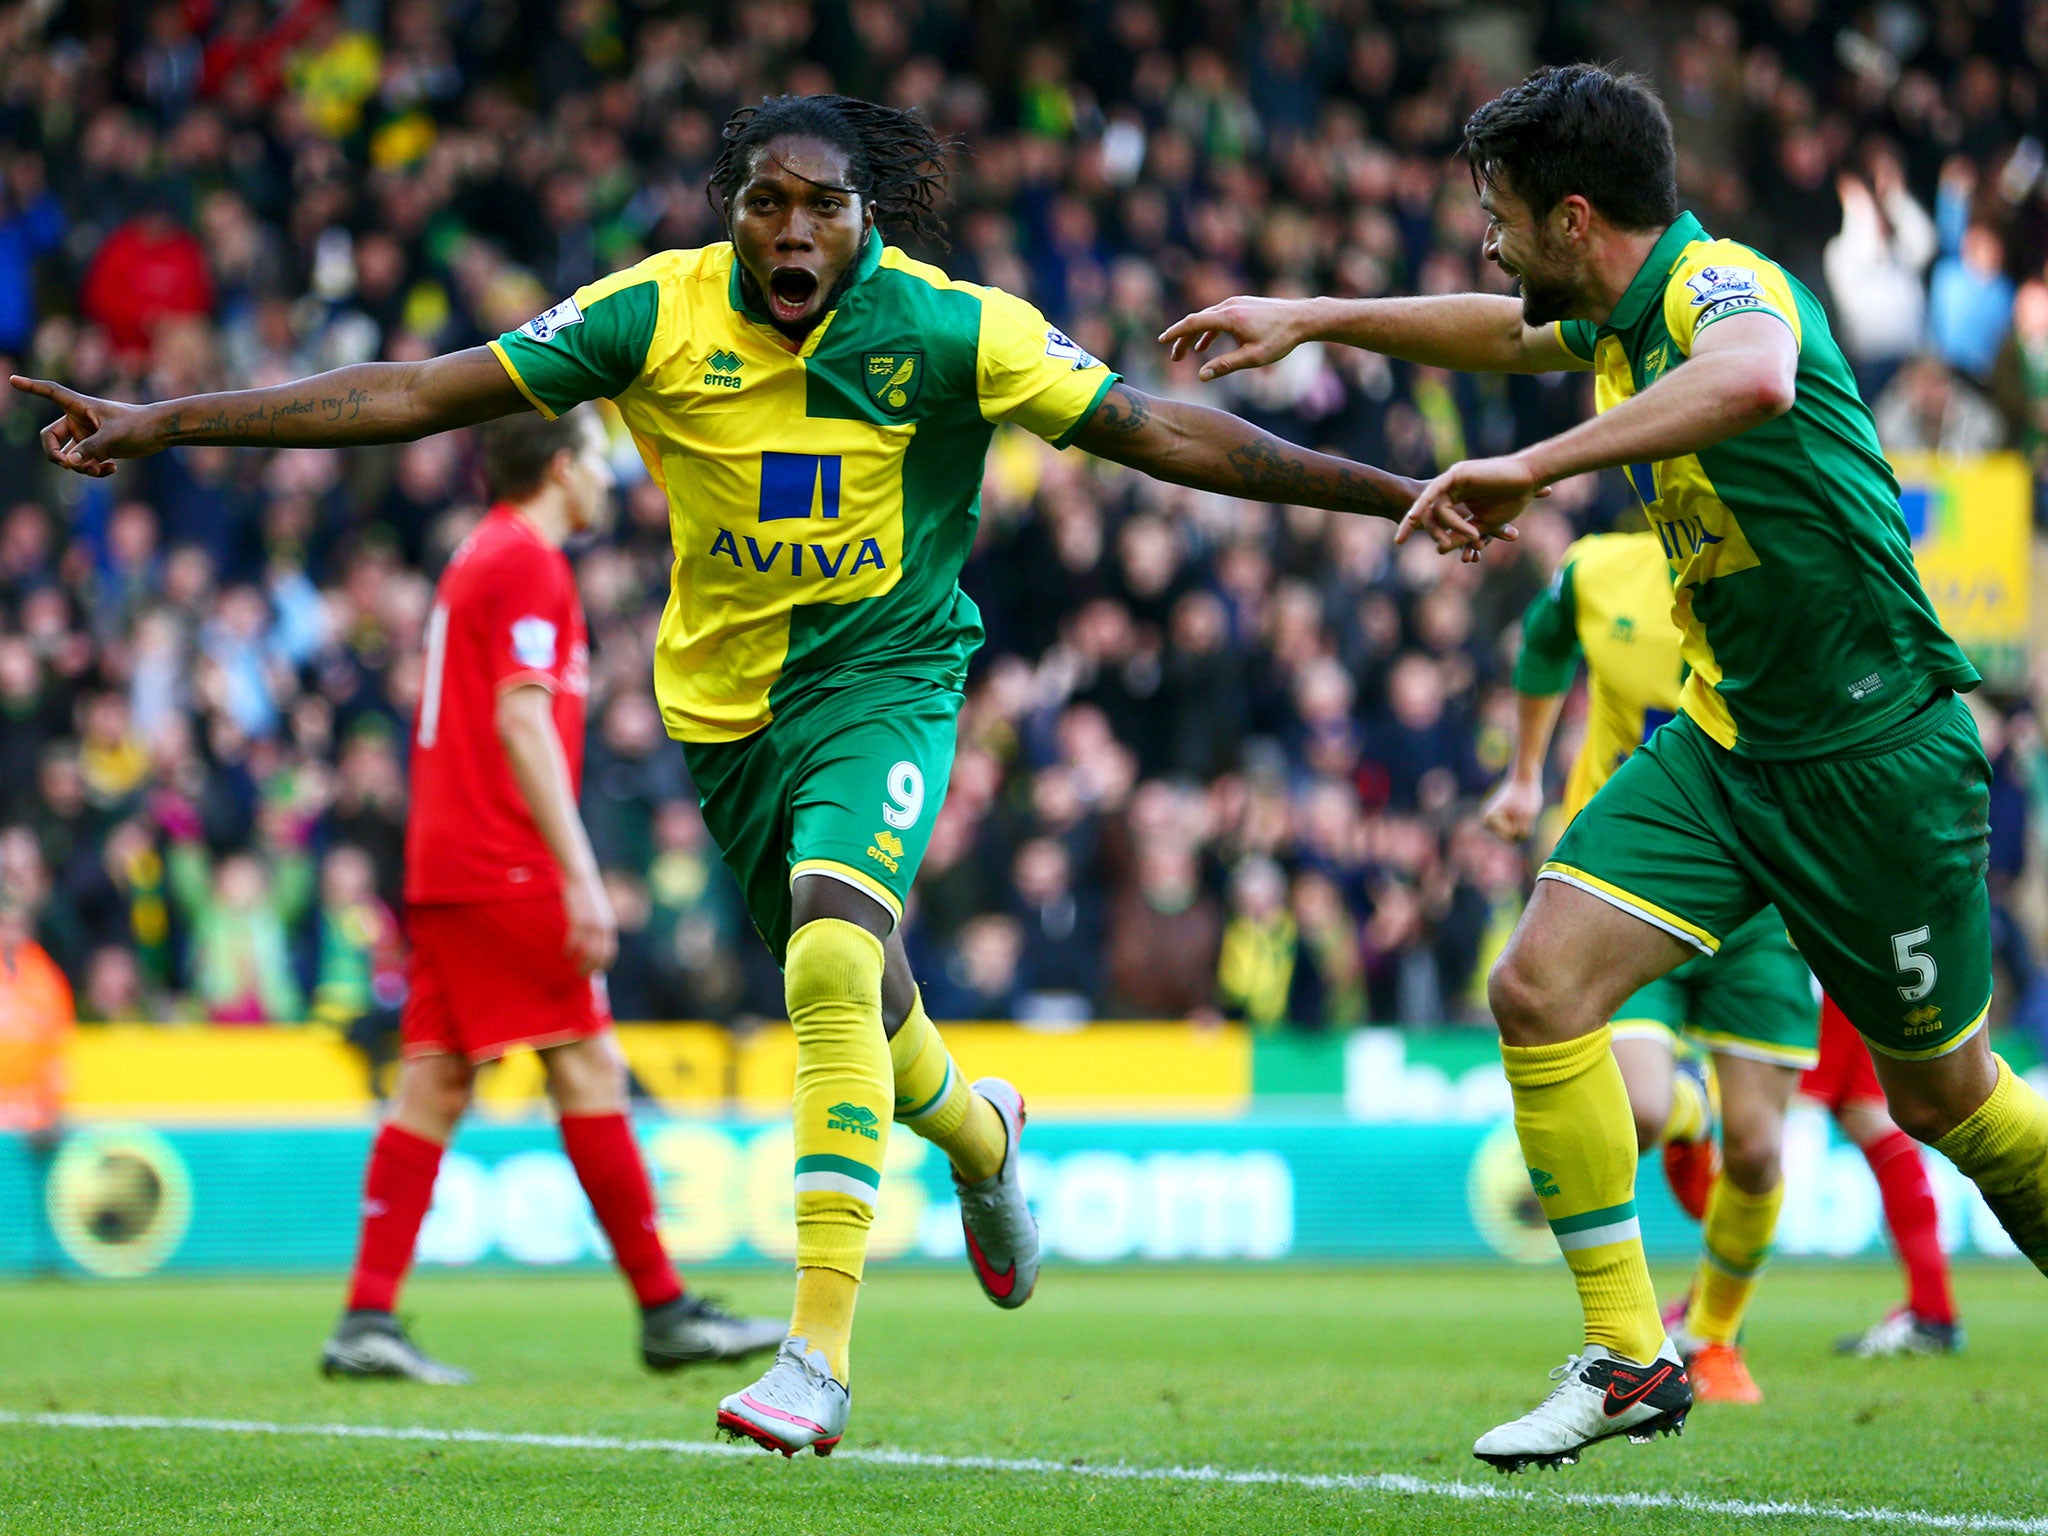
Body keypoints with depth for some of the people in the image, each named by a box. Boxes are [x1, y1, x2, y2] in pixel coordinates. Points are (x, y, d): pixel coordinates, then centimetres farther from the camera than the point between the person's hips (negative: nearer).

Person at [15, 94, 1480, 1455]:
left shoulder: (951, 329, -15)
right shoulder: (660, 313, -11)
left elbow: (1160, 431, -12)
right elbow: (422, 392, -10)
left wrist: (1395, 492, -16)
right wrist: (163, 422, -12)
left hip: (887, 681, -3)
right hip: (726, 700, 3)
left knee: (834, 959, -27)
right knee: (847, 991, 17)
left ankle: (820, 1353, -25)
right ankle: (978, 1130, 54)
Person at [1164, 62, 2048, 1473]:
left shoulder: (1723, 284, -22)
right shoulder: (1624, 314, 5)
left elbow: (1756, 379, -48)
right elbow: (1510, 334, 31)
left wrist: (1531, 468, -47)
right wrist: (1313, 320, 30)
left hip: (1875, 753, -8)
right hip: (1724, 737, 8)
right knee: (1540, 988, -11)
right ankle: (1629, 1360, -4)